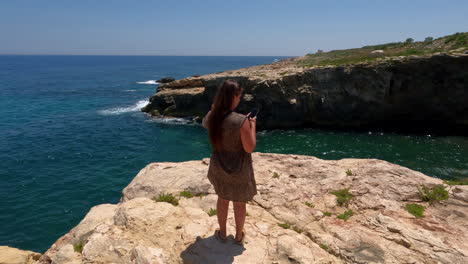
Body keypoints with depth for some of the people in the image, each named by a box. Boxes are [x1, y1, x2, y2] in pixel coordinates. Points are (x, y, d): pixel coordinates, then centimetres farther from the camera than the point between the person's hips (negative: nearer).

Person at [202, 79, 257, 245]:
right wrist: (252, 125, -12)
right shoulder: (241, 120, -28)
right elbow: (249, 148, -21)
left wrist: (213, 109, 10)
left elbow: (204, 124, 15)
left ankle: (222, 233, 41)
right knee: (239, 203, 18)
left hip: (218, 167, 4)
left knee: (222, 198, 25)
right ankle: (239, 235, 38)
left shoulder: (211, 117, -11)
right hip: (239, 169, -4)